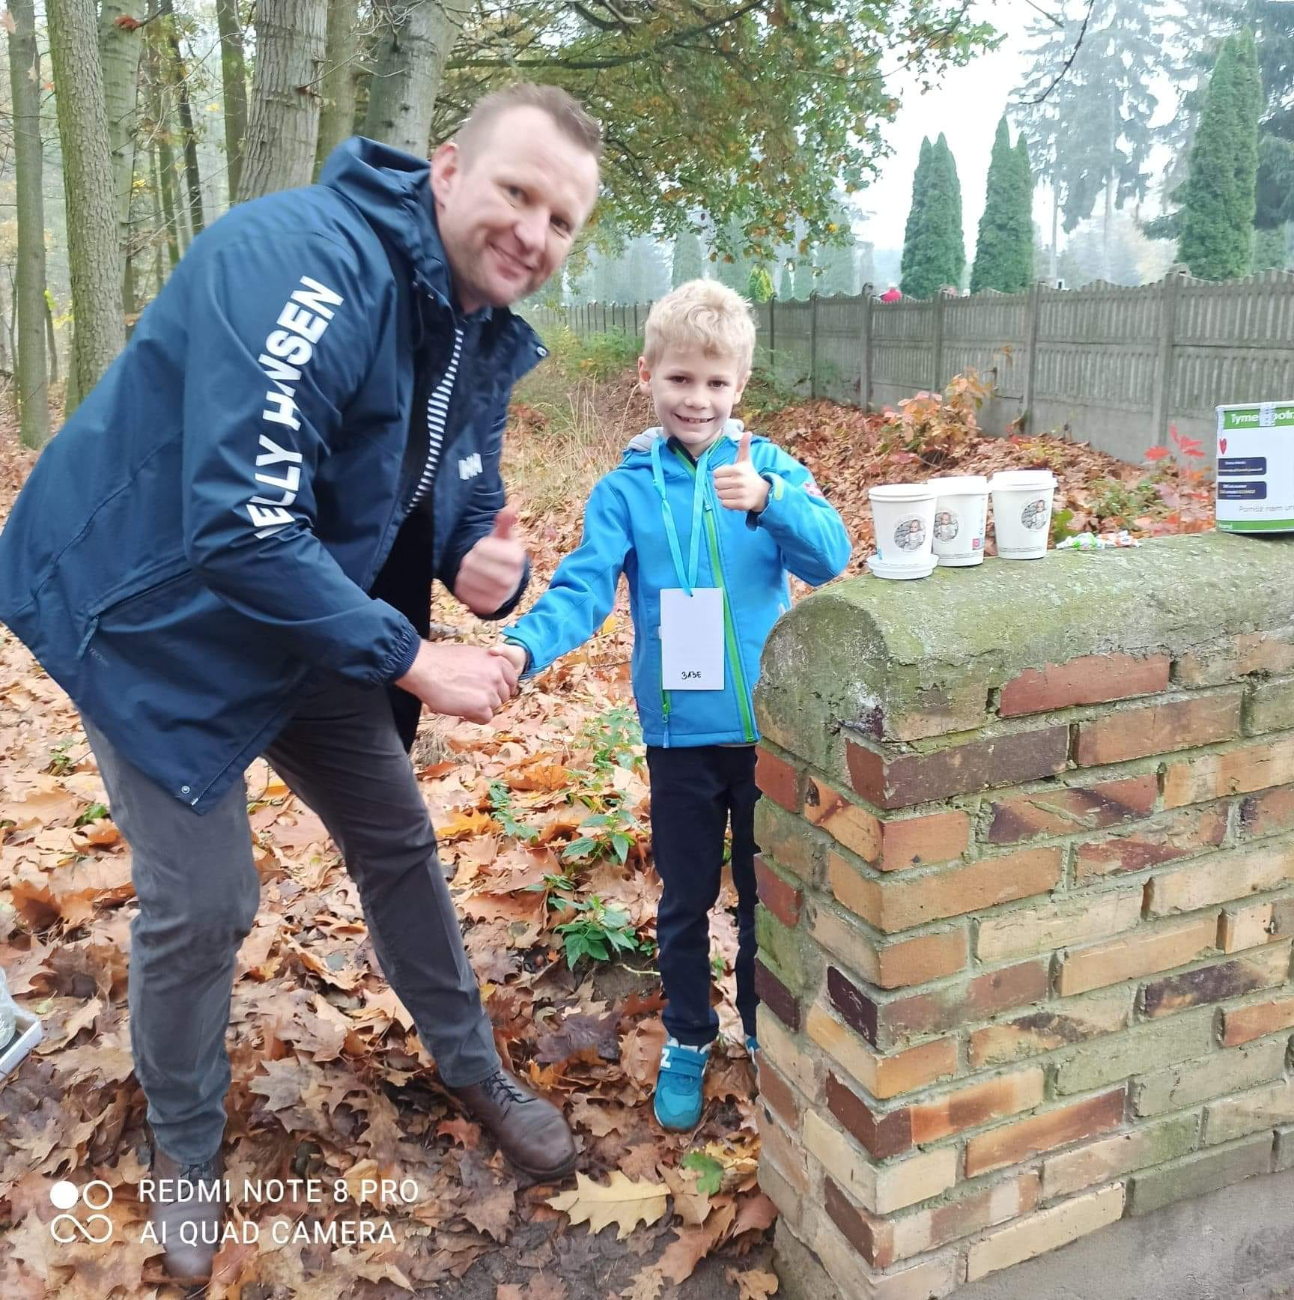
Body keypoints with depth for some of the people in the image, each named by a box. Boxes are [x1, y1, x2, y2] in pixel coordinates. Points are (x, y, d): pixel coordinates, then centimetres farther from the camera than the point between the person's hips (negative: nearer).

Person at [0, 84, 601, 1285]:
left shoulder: (486, 336, -2)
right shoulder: (304, 260, -29)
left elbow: (465, 502, 7)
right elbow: (243, 524, -36)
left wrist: (492, 568, -18)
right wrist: (412, 658, -30)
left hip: (309, 623, 7)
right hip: (156, 614, -7)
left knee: (398, 842, 12)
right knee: (199, 900, -2)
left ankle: (473, 1072, 35)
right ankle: (183, 1149, 28)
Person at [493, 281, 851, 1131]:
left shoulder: (771, 468, -4)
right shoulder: (626, 489, -5)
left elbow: (831, 555, -16)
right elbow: (585, 588, -13)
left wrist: (767, 501, -34)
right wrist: (526, 645, -31)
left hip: (771, 726, 0)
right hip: (681, 734, 0)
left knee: (767, 892, 17)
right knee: (686, 900, 16)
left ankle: (766, 1029, 40)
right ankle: (688, 1039, 38)